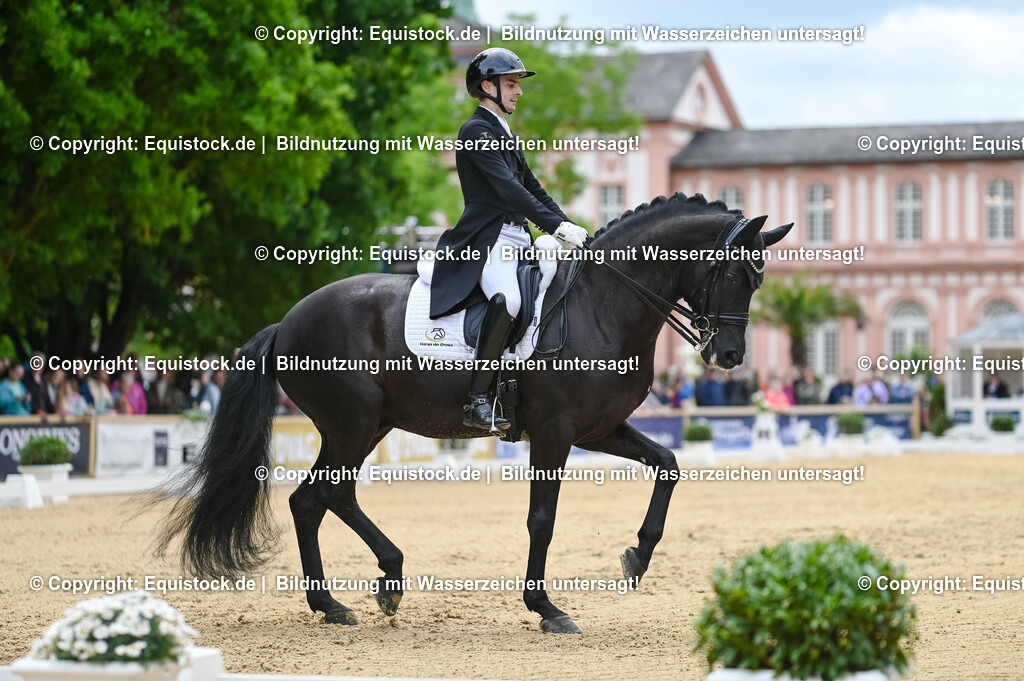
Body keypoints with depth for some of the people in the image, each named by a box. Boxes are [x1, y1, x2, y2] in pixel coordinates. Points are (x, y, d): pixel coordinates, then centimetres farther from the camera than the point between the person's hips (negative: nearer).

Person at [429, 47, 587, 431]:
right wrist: (557, 228, -24)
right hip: (486, 241, -10)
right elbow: (507, 189, -17)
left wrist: (571, 230, 10)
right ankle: (478, 401, -32)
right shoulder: (477, 131, -5)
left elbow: (533, 189, 25)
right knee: (508, 299, -35)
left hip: (518, 240, 10)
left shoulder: (504, 135, 24)